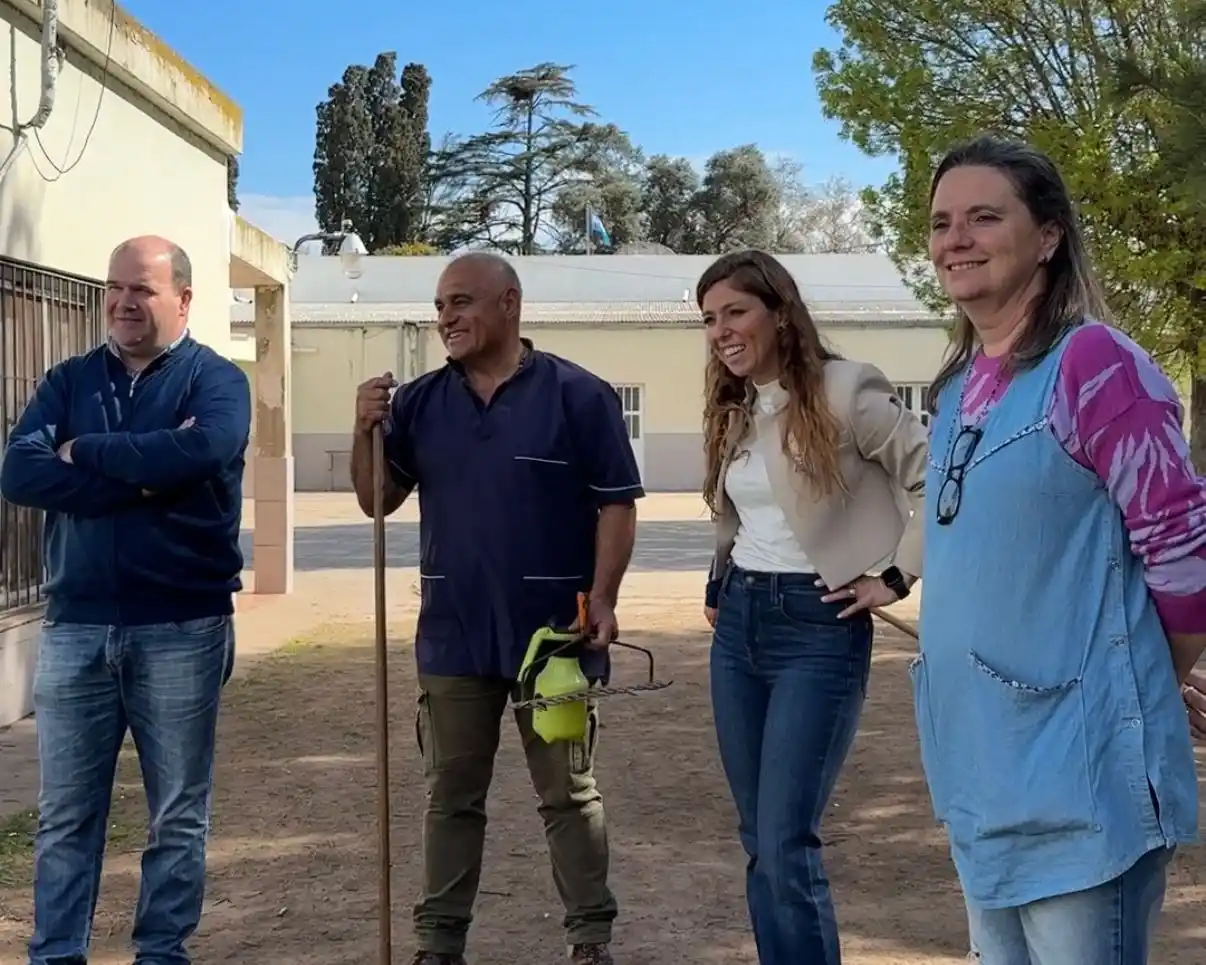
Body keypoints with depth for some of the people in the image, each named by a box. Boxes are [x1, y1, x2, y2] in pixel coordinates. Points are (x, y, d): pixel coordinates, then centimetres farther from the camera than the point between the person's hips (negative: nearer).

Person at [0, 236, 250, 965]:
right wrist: (141, 478, -16)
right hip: (75, 628, 3)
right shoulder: (69, 381, 10)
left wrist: (85, 451, -11)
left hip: (181, 629, -3)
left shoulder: (215, 380, 0)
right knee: (65, 816, 8)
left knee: (178, 816, 8)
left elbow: (200, 451, -23)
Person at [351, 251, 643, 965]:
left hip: (554, 633, -3)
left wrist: (602, 599, -15)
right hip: (453, 635, 4)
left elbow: (617, 505, -6)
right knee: (452, 796, 12)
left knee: (569, 794, 8)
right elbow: (376, 501, 7)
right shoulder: (419, 401, 5)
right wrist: (367, 432, -10)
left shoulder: (579, 396, -6)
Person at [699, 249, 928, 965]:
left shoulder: (845, 390, -11)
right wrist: (721, 587, 13)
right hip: (738, 623, 8)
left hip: (817, 627, -7)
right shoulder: (732, 411, 12)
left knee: (787, 844, -10)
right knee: (758, 840, 11)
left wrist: (897, 579, -13)